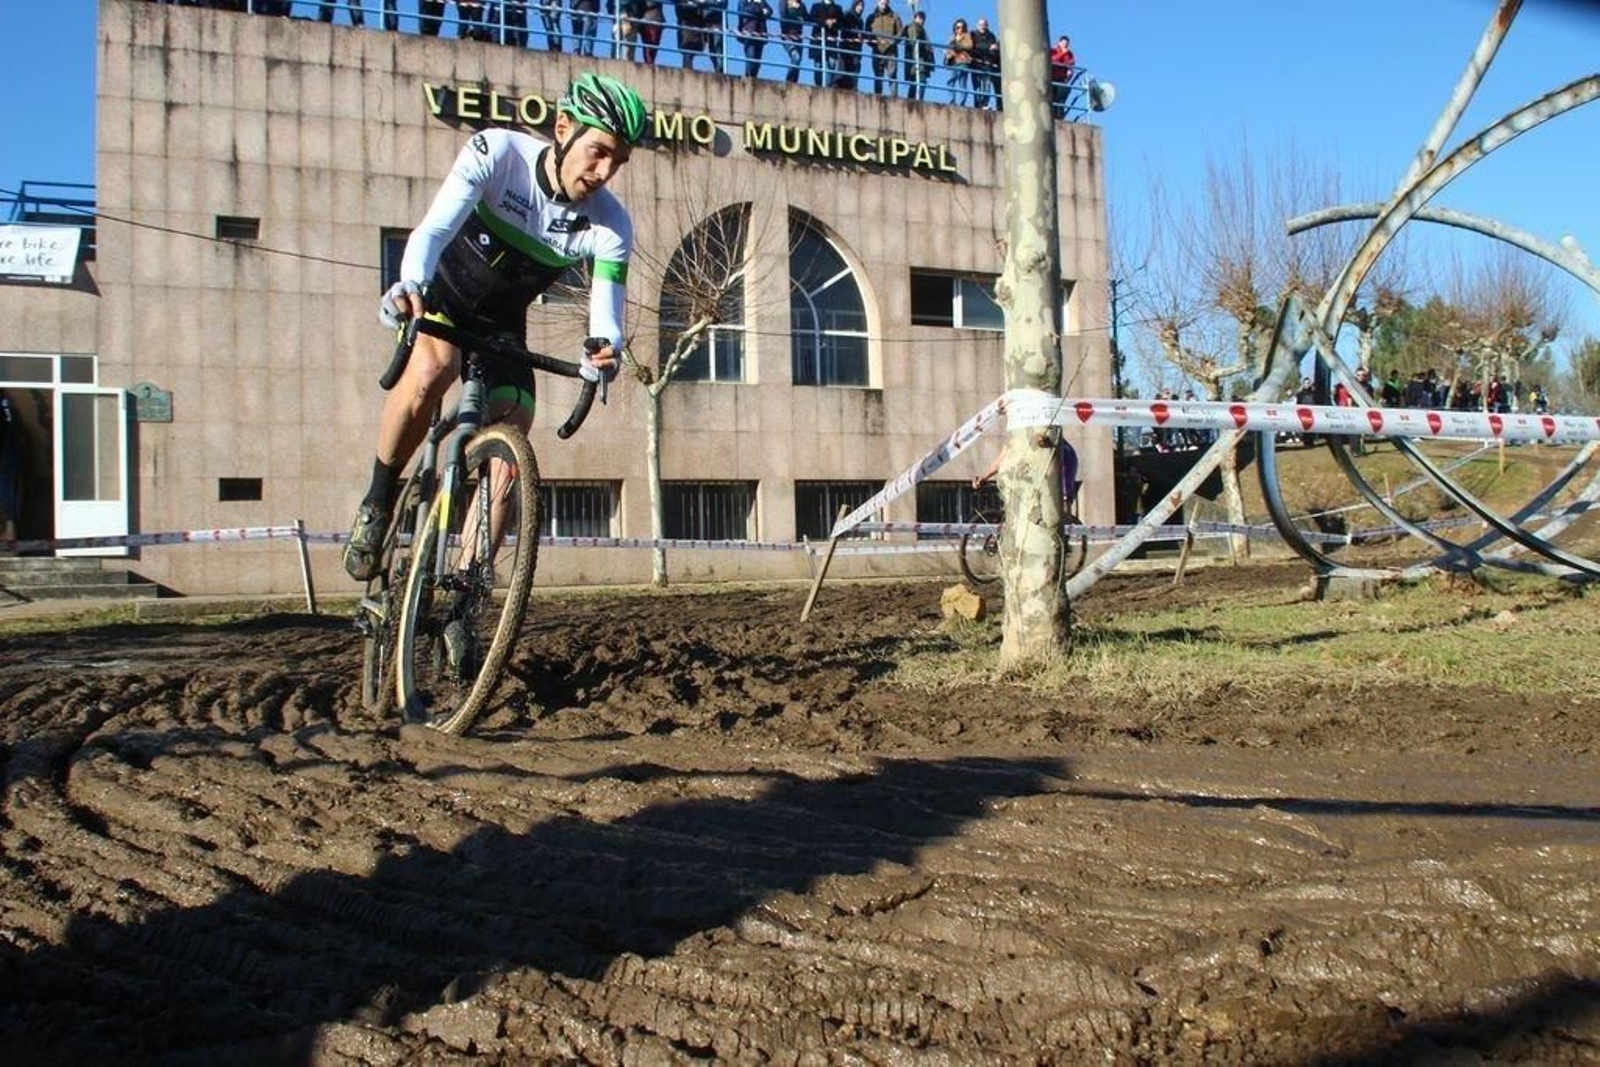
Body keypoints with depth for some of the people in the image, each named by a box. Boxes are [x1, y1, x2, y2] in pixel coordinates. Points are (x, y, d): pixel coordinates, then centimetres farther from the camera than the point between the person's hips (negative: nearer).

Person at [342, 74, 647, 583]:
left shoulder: (610, 227, -20)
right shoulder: (497, 152, -25)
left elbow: (606, 317, -26)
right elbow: (435, 226, -37)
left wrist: (603, 349, -51)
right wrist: (409, 283, -58)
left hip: (501, 325, 3)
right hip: (440, 294, -2)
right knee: (432, 369, -34)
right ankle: (377, 502, -13)